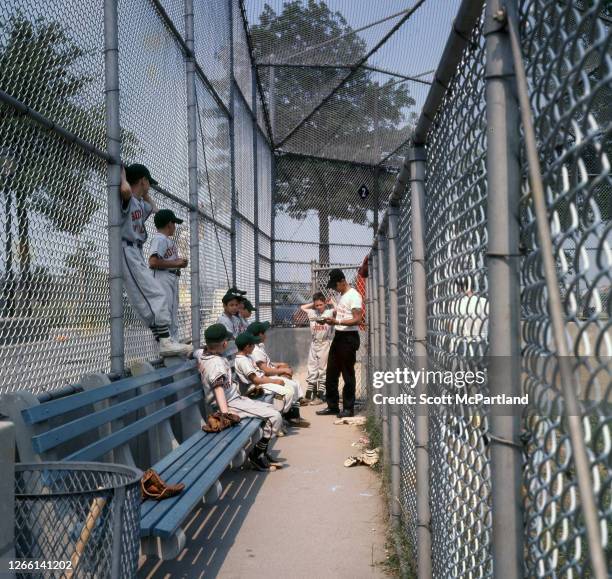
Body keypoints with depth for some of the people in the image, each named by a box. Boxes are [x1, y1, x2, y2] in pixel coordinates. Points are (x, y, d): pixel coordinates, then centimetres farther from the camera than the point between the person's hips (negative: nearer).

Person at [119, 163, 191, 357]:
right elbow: (125, 190, -34)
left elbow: (154, 208, 41)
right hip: (127, 252, -11)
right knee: (156, 296, -18)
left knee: (155, 295, 9)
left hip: (138, 254, 11)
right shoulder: (127, 199, -9)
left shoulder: (140, 204, 20)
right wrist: (123, 174, -14)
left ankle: (165, 340, 9)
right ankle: (165, 341, -21)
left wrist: (145, 193, 29)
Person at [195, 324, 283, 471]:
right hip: (232, 404, -11)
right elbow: (218, 387, -37)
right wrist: (225, 413, -46)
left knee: (270, 408, 22)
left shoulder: (201, 353, 4)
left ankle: (262, 452, 23)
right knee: (275, 417, -17)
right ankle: (256, 455, -2)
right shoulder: (216, 362, -23)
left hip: (235, 398, 11)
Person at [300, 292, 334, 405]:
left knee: (323, 370, 0)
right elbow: (302, 307, 20)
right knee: (311, 369, 7)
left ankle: (320, 396, 3)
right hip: (314, 344, 4)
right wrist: (314, 303, 11)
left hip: (325, 344, -4)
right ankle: (309, 395, 11)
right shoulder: (312, 313, 6)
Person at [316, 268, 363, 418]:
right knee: (331, 373, 11)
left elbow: (357, 320, -20)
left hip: (349, 338, -9)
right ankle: (332, 405, 20)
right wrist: (330, 319, 2)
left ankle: (348, 408, 8)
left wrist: (336, 321, -25)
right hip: (338, 336, 9)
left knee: (348, 374, -1)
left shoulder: (354, 296, -13)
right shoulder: (341, 295, 15)